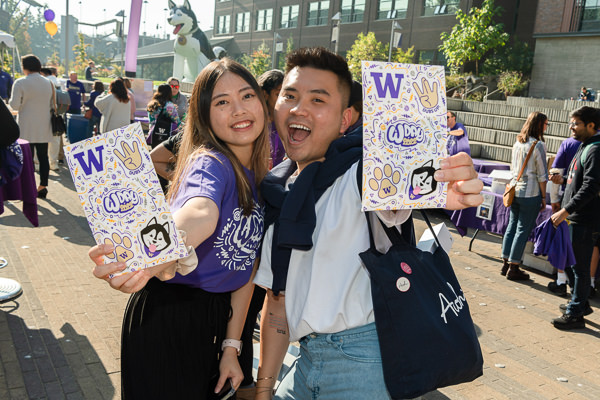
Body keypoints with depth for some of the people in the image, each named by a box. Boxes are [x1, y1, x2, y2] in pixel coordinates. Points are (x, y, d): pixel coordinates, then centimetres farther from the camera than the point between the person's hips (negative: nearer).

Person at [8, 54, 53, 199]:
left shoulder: (20, 83, -10)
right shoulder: (48, 82, 6)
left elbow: (14, 105, -12)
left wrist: (11, 100, 9)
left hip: (27, 128, -4)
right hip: (44, 127, 5)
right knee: (43, 157, 8)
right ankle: (43, 187, 12)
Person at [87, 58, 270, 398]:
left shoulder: (260, 179, 4)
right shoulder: (211, 163, -18)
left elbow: (246, 267, 5)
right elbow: (200, 213, -43)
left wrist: (232, 344, 1)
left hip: (219, 318, 7)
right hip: (167, 316, -7)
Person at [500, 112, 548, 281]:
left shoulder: (517, 142, 9)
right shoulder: (538, 145, -12)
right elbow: (542, 175, -11)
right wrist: (543, 198, -4)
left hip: (514, 190, 7)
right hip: (530, 193, -7)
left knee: (512, 226, 13)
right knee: (523, 230, 0)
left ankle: (506, 263, 20)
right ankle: (513, 268, 5)